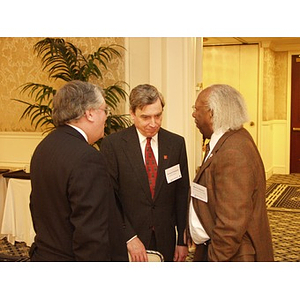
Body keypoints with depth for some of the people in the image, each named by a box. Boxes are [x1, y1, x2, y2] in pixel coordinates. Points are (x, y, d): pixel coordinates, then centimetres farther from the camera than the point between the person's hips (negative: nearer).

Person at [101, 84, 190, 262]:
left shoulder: (176, 143, 1)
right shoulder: (112, 144, -8)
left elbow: (182, 193, 4)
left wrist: (182, 240, 2)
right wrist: (129, 237, -15)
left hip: (165, 241, 3)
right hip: (125, 242, -2)